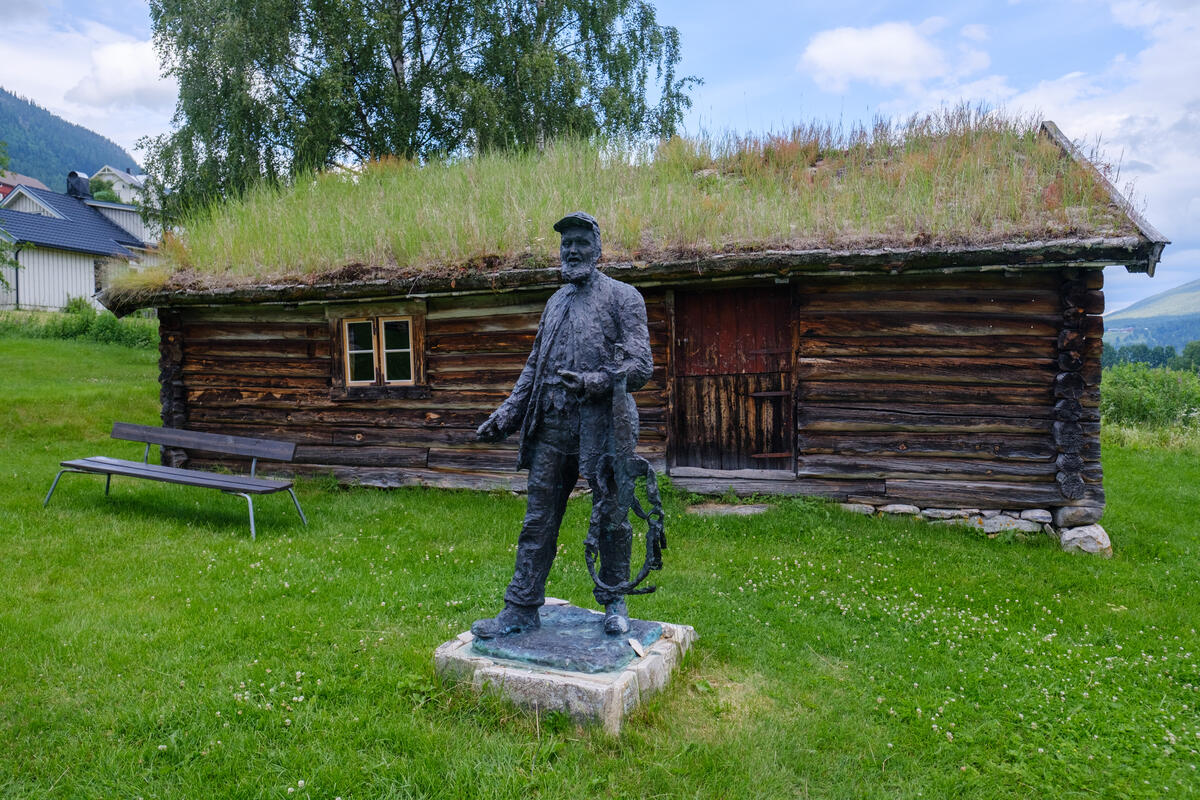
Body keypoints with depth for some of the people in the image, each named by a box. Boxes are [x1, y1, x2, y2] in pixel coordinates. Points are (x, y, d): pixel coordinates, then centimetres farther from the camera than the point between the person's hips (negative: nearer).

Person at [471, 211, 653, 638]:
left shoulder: (622, 297, 1)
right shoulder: (556, 302, 19)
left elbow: (639, 366, -7)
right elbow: (534, 367, 21)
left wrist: (595, 383, -23)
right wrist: (506, 415, 13)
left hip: (602, 425, -5)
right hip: (553, 426, 5)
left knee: (611, 519, 4)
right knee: (538, 520, 7)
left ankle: (614, 603, 23)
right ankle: (522, 609, 16)